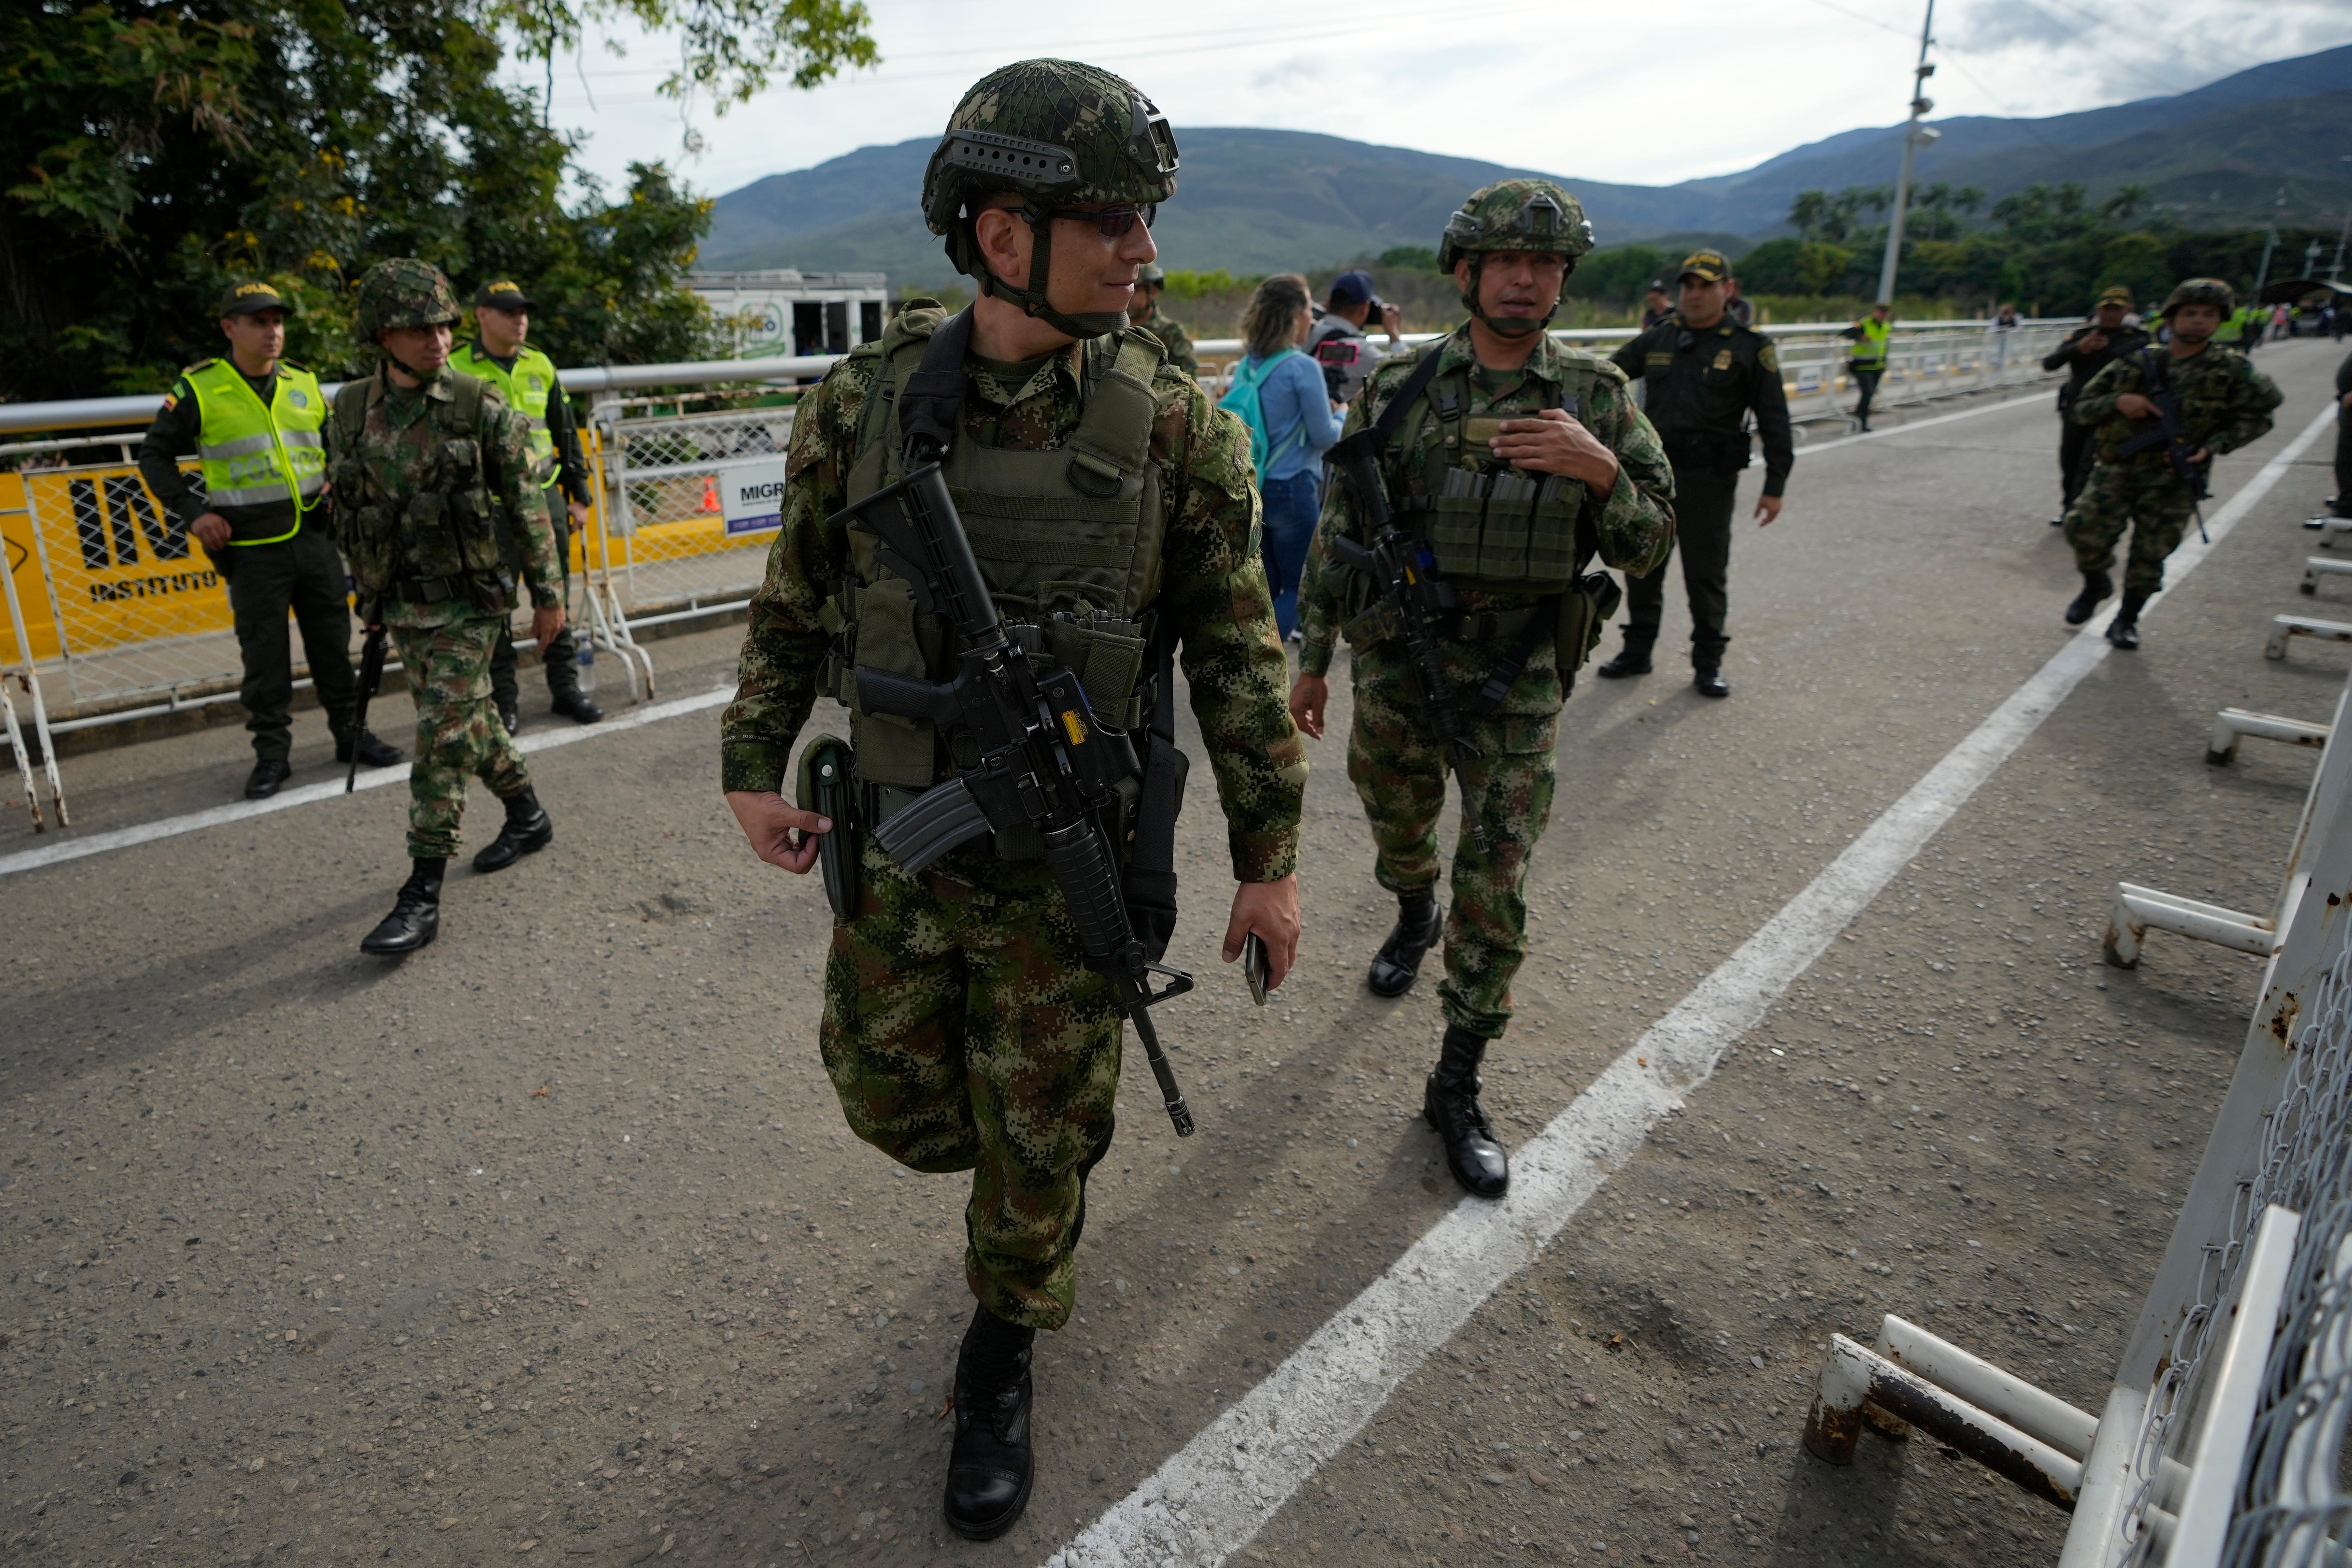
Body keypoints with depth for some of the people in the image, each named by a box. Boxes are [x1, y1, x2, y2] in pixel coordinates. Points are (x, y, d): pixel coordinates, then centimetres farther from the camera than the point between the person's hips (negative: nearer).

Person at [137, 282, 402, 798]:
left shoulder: (304, 383, 8)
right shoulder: (199, 390, -4)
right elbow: (154, 455, 4)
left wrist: (335, 483, 6)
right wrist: (192, 513, -5)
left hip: (316, 538, 3)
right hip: (253, 549, -3)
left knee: (333, 642, 9)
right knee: (264, 654, 2)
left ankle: (349, 733, 21)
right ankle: (272, 753, 12)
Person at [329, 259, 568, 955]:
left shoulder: (480, 407, -9)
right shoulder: (350, 411, 2)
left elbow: (524, 504, -5)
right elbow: (345, 508, 13)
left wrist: (548, 592, -4)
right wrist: (368, 590, 17)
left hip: (469, 601, -5)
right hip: (402, 606, 5)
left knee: (442, 736, -8)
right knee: (468, 719, 17)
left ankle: (421, 897, -3)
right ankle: (527, 817, 40)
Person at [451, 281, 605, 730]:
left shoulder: (540, 366, 10)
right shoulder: (455, 370, -3)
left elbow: (567, 435, 16)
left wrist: (579, 496, 12)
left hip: (543, 497, 4)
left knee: (556, 598, 9)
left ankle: (565, 685, 20)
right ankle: (504, 699, 12)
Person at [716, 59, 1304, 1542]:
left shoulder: (1176, 425, -12)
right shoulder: (863, 403, -7)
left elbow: (1238, 653, -6)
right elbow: (795, 602, 6)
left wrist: (1271, 858, -4)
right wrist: (754, 766, 1)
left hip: (1071, 869, -2)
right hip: (898, 849, 3)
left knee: (1036, 1142, 11)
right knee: (897, 1102, 18)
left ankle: (1003, 1363, 40)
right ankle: (1050, 1177, 52)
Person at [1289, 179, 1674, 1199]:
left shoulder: (1597, 396, -1)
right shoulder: (1398, 388, -3)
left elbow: (1645, 549, -1)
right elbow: (1339, 529, 3)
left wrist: (1600, 469, -21)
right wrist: (1312, 658, 3)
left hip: (1518, 678, -1)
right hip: (1397, 659, 1)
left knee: (1495, 887, -3)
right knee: (1398, 829, 21)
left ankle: (1458, 1089, 12)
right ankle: (1413, 919, 57)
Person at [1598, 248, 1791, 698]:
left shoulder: (1750, 347, -1)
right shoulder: (1659, 339, 9)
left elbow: (1774, 421, 0)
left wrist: (1775, 486, -4)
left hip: (1709, 479, -4)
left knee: (1706, 574, 2)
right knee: (1642, 567, 10)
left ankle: (1708, 662, 15)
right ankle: (1637, 651, 25)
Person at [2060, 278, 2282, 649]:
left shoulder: (2232, 371, -1)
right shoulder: (2136, 363, 2)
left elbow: (2257, 414, 5)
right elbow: (2082, 408, 4)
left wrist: (2213, 446, -10)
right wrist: (2117, 401, -17)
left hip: (2173, 481, 0)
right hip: (2117, 470, 1)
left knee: (2150, 555, 1)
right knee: (2085, 529, -18)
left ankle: (2128, 617, 21)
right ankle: (2096, 583, 13)